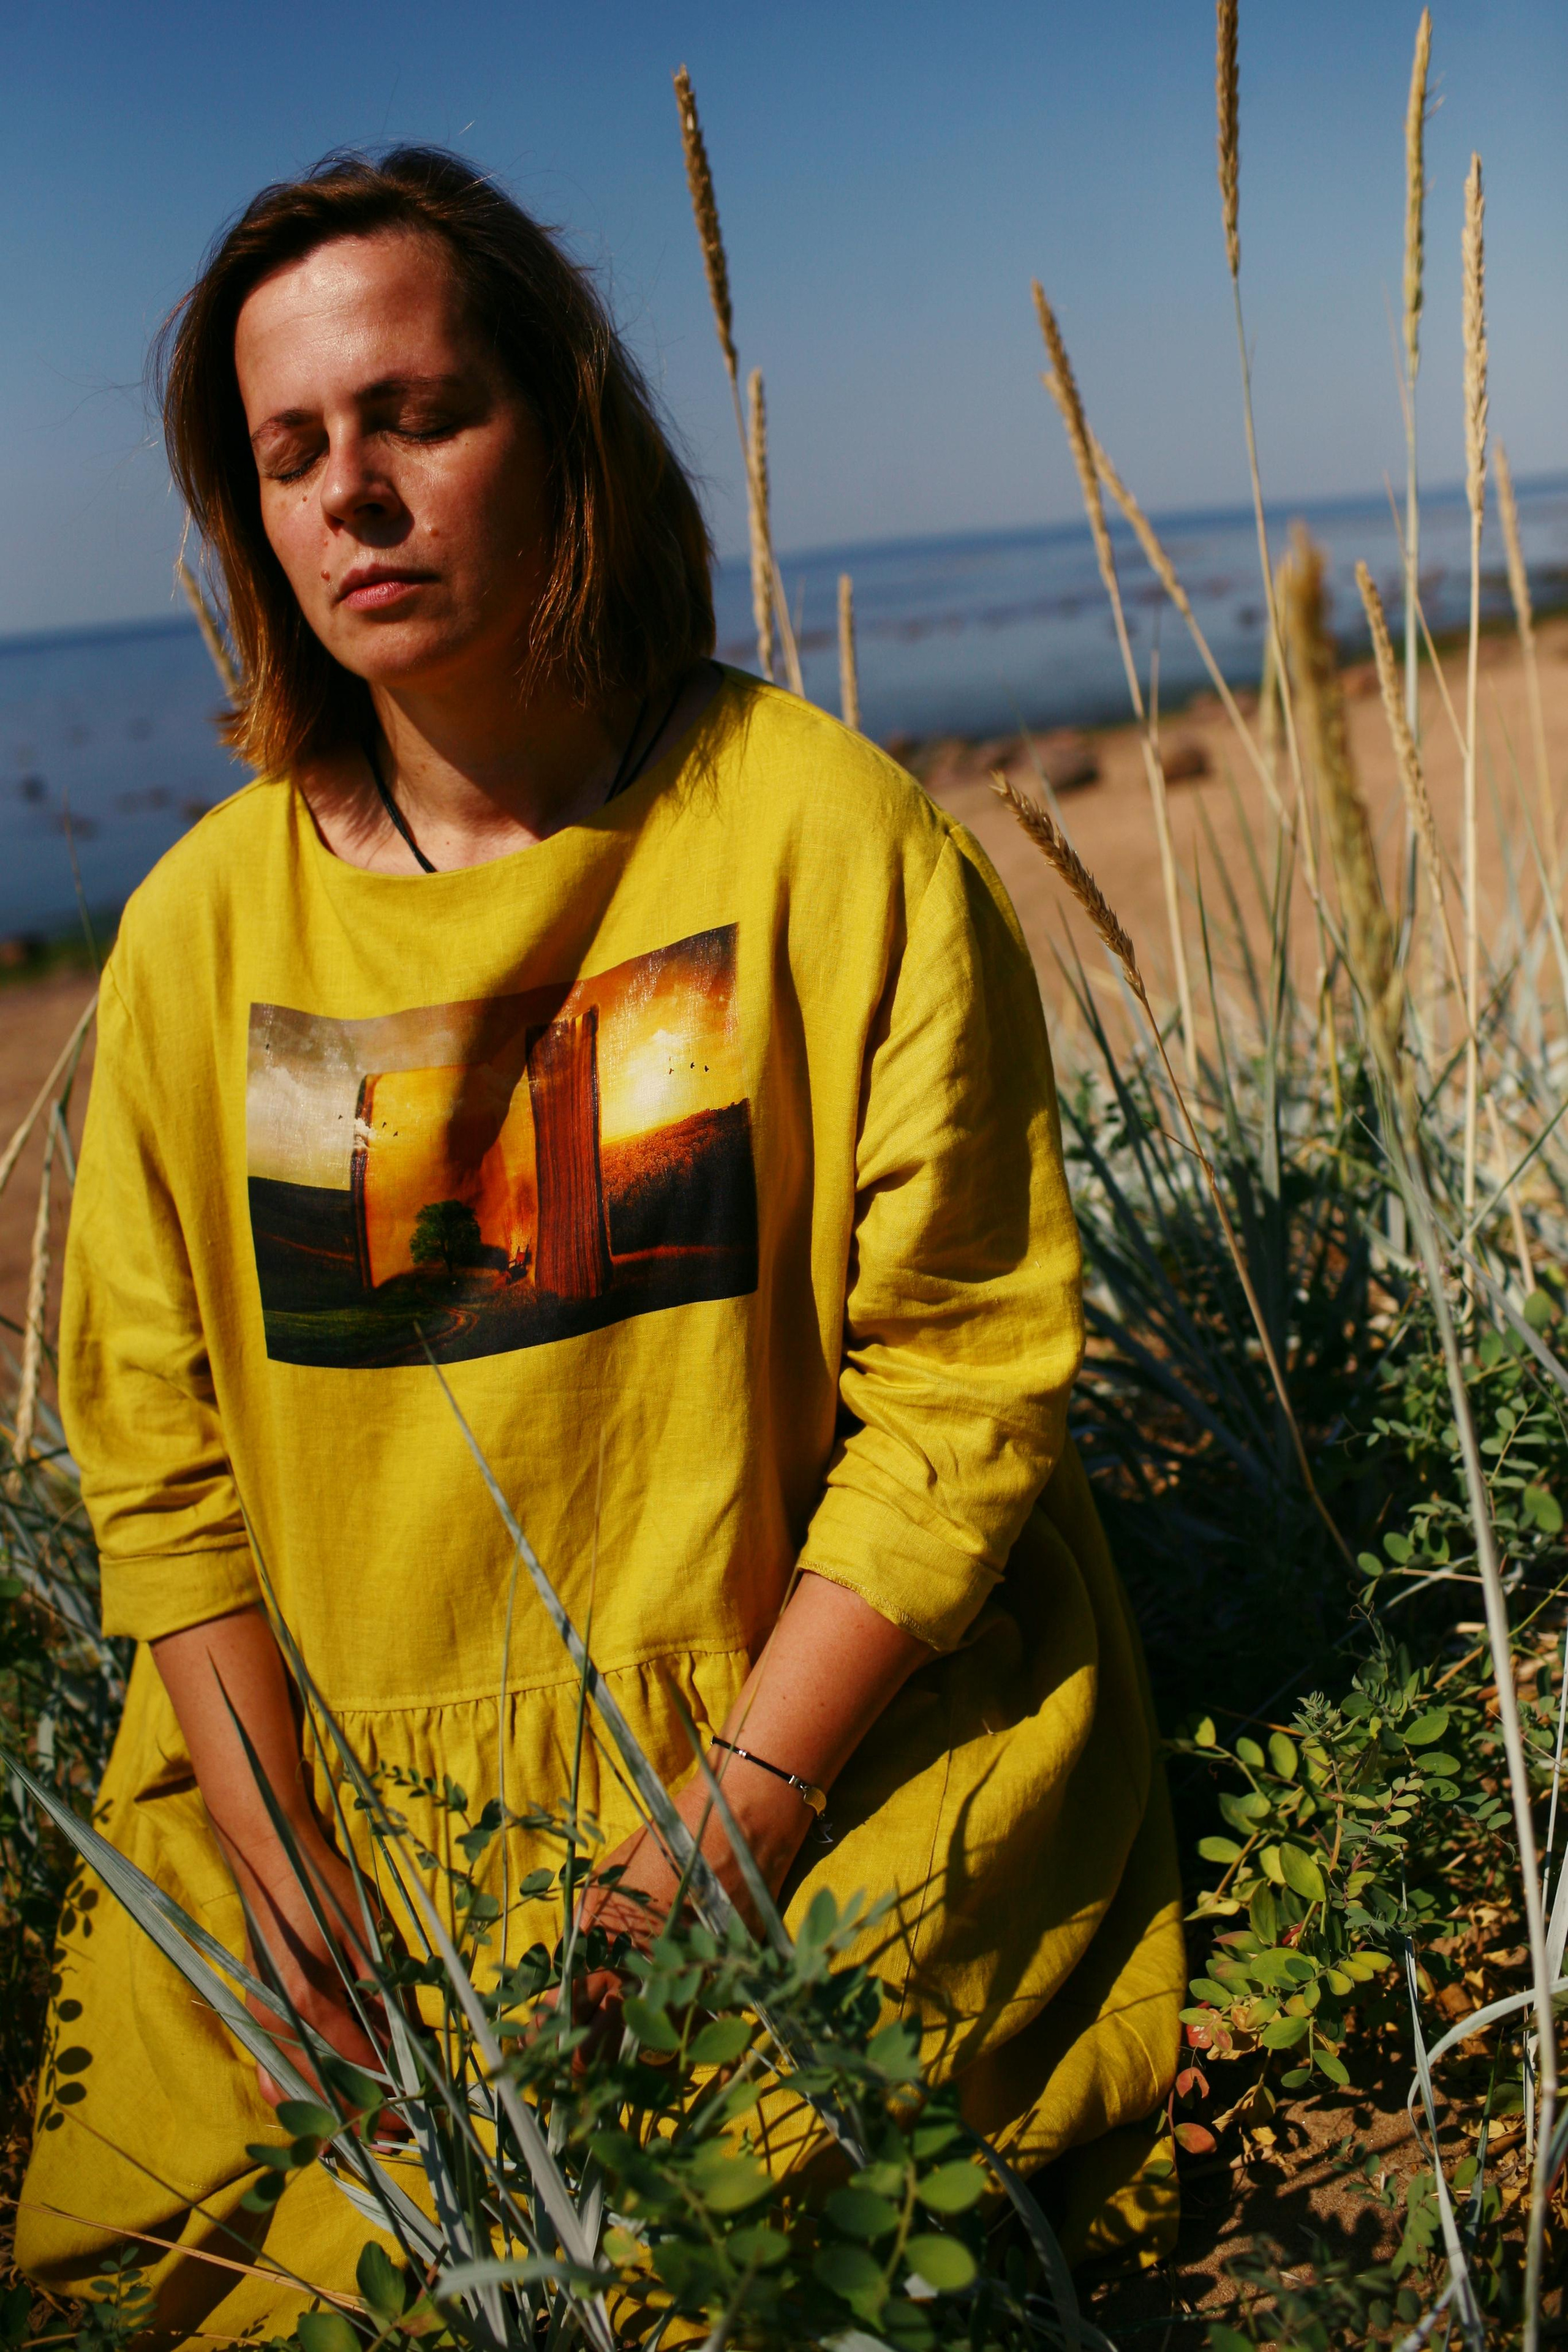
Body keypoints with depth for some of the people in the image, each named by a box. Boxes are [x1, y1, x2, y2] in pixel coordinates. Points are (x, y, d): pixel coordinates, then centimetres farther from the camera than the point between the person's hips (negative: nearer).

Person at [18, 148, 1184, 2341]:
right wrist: (293, 1896, -9)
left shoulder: (833, 837, -10)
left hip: (818, 1757, -2)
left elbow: (965, 1386, -11)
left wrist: (708, 1850, -16)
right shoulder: (201, 927, -2)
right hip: (326, 1800, 3)